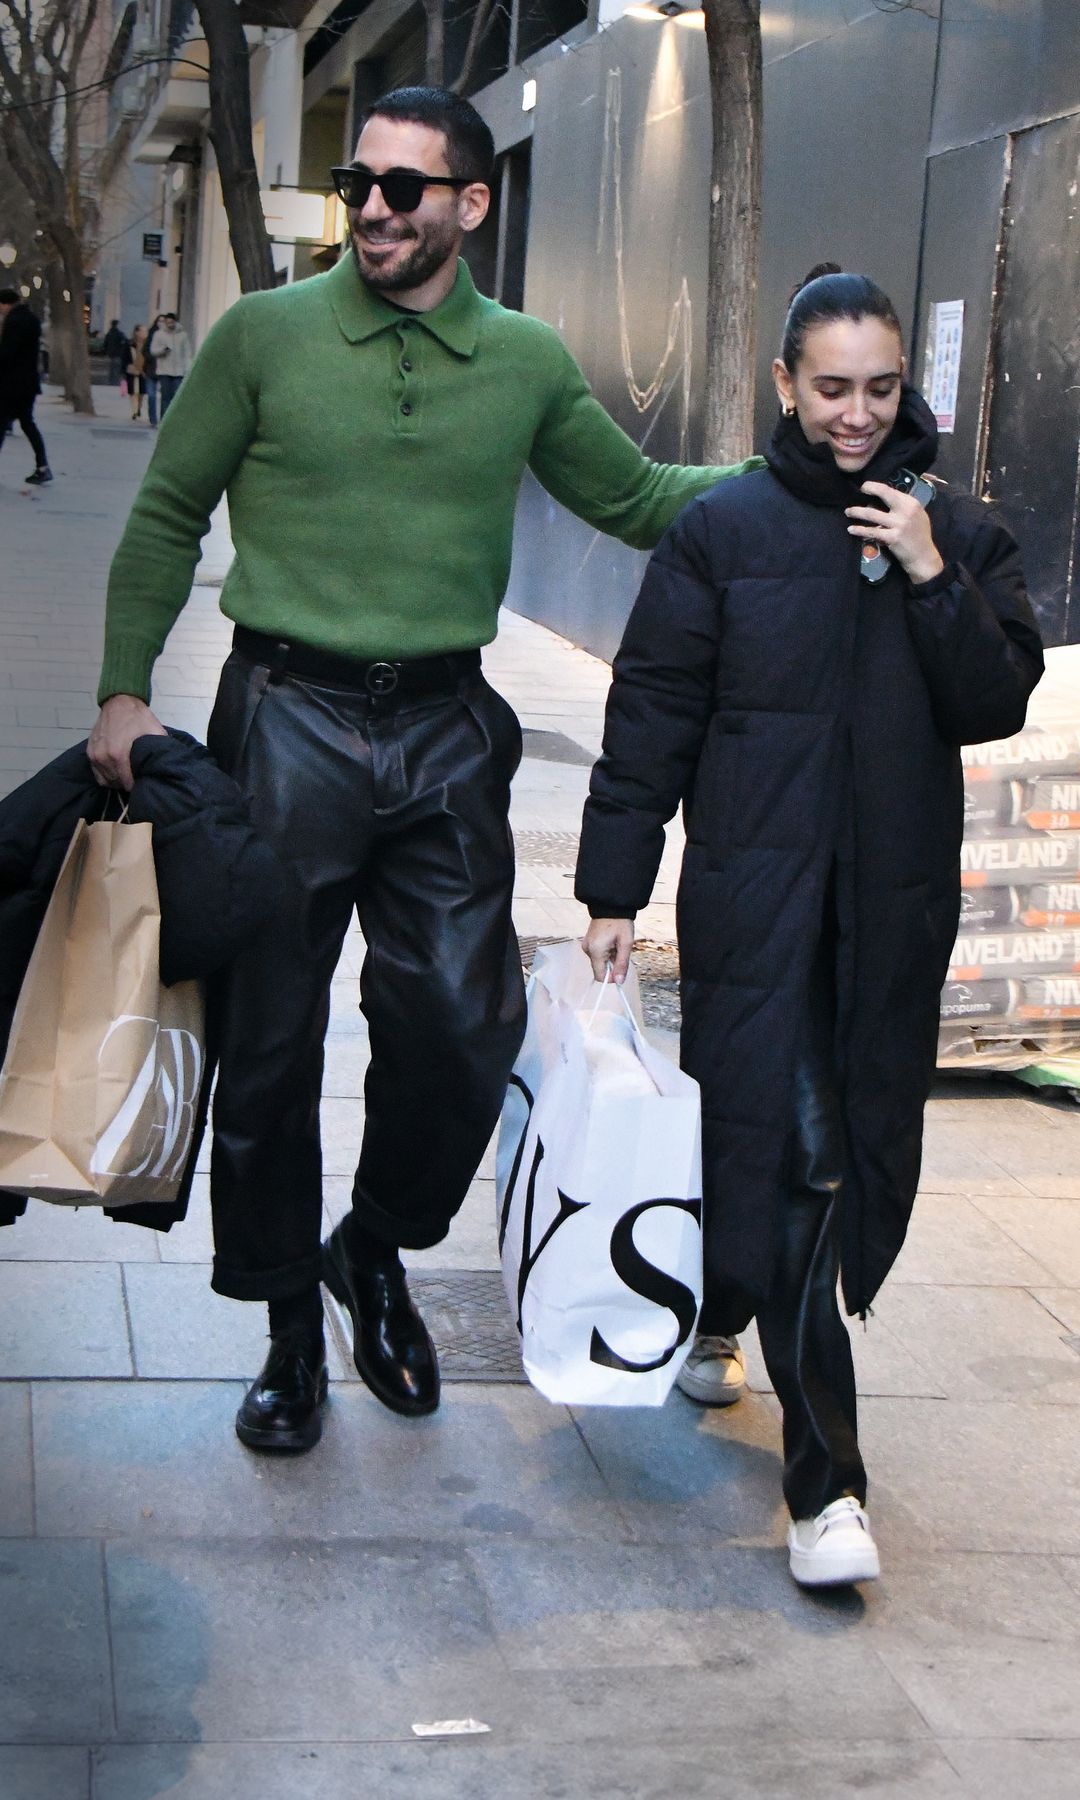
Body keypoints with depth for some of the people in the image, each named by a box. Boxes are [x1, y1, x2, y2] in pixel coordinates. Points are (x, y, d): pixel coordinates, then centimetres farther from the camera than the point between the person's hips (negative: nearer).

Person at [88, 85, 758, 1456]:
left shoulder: (529, 364, 6)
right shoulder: (265, 336, 0)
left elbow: (634, 499, 16)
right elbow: (168, 515, 5)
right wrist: (124, 691, -1)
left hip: (446, 732, 2)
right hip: (287, 722, -2)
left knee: (464, 1033, 1)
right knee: (268, 1043, 4)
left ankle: (377, 1252, 30)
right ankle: (291, 1328, 22)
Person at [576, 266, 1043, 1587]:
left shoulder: (961, 538, 8)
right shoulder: (722, 528, 1)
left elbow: (996, 707, 0)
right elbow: (651, 716, 1)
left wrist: (933, 578, -12)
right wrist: (612, 889, -2)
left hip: (895, 903, 4)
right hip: (754, 891, -3)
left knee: (868, 1156, 10)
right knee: (786, 1154, -8)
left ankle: (715, 1314, 38)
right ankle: (825, 1480, -2)